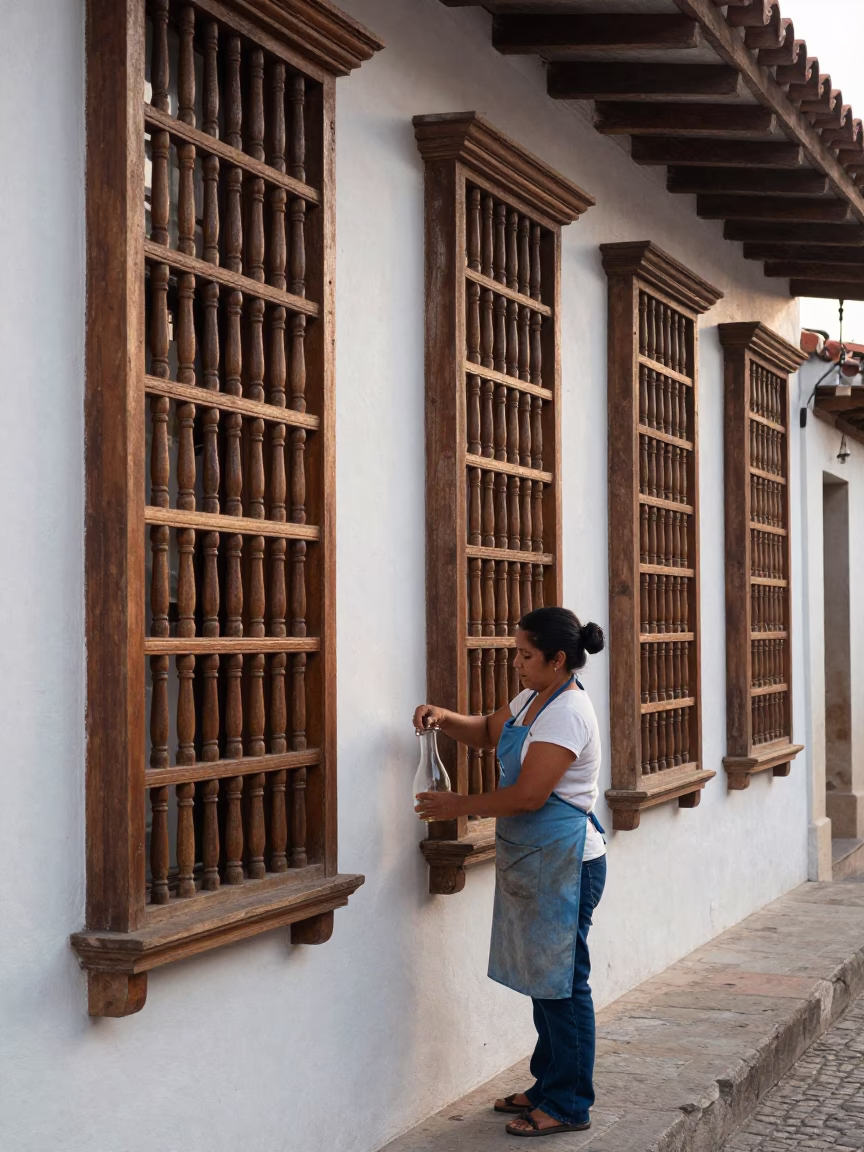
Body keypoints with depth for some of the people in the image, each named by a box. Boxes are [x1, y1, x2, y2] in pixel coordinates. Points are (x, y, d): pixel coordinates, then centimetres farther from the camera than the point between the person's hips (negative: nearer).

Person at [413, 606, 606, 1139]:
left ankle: (569, 1105, 7)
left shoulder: (568, 712, -20)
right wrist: (444, 717, 4)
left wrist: (459, 806, -13)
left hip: (564, 861, -10)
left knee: (563, 979, -2)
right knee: (544, 975, 16)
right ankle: (549, 1085, 28)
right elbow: (487, 731, 25)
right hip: (531, 857, 10)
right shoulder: (532, 700, 10)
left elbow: (528, 795, -24)